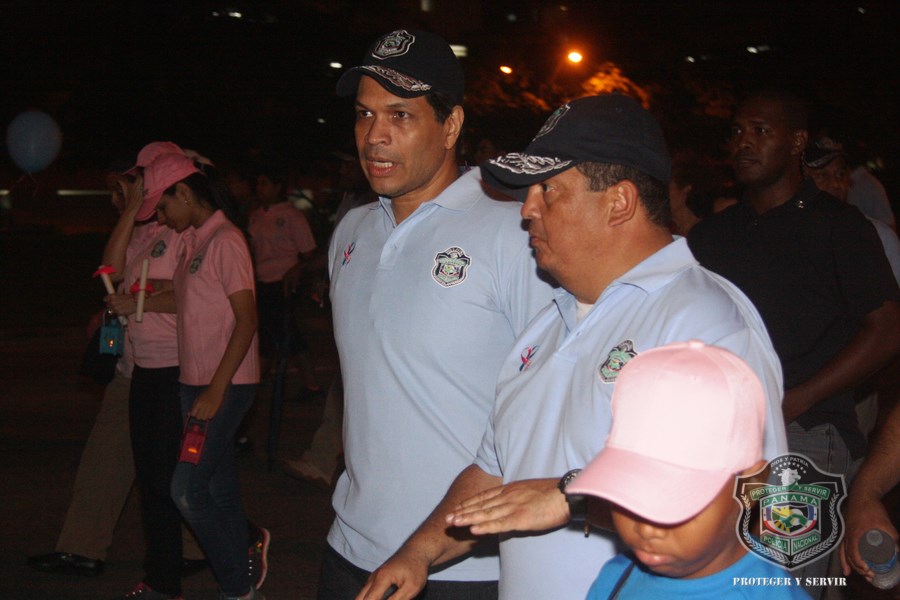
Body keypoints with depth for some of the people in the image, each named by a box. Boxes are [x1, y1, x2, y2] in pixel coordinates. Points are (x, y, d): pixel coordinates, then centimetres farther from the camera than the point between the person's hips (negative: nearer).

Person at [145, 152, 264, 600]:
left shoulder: (225, 241, -13)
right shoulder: (193, 241, 14)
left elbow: (246, 320, -17)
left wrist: (215, 391, -20)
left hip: (226, 386, -8)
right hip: (197, 383, 8)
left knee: (187, 489, -10)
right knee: (219, 490, 12)